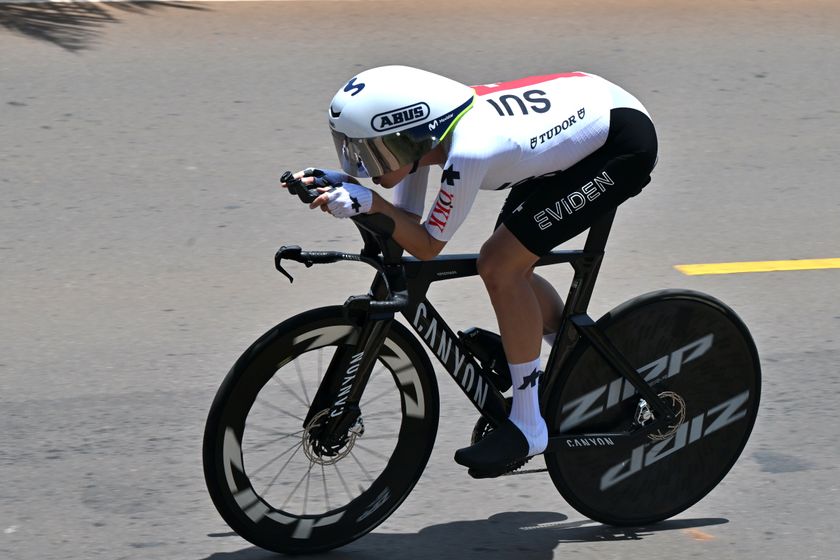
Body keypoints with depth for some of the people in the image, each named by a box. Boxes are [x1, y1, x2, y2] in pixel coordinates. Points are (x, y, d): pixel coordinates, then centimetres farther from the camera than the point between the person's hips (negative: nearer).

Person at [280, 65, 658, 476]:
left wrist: (367, 201, -30)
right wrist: (339, 185, -15)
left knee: (501, 267, -14)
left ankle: (528, 427, -4)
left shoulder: (466, 153, -32)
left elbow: (427, 247, -20)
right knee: (506, 267, 9)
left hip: (624, 143, -9)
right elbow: (405, 220, -1)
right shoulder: (423, 131, -9)